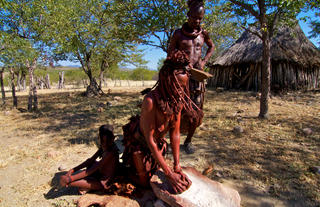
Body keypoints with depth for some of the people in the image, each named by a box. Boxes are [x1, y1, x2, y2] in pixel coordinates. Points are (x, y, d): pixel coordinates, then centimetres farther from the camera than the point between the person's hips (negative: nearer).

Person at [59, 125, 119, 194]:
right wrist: (72, 170, -4)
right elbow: (91, 160, 4)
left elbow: (91, 170, -28)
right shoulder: (104, 146, -2)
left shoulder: (110, 152, -29)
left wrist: (70, 179, -27)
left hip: (103, 183, -10)